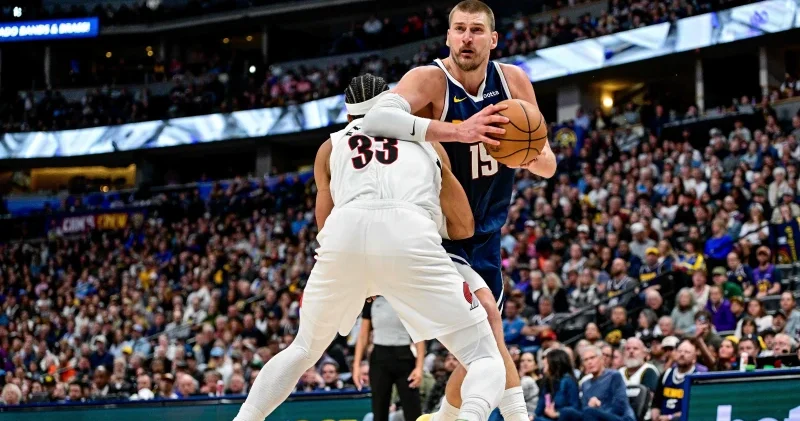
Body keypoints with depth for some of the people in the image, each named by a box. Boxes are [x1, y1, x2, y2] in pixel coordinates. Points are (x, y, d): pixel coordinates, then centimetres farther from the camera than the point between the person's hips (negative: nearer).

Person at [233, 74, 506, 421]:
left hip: (344, 233, 2)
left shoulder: (331, 147, 32)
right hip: (409, 235, -2)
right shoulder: (424, 139, 32)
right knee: (486, 358, 4)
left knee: (303, 350, 29)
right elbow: (464, 227, 33)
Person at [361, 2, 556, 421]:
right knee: (485, 310, -27)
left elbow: (548, 166, 0)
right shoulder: (430, 79, -19)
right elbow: (375, 120, -40)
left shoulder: (514, 81, -4)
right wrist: (456, 131, -48)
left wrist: (532, 158, -25)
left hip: (484, 234, 6)